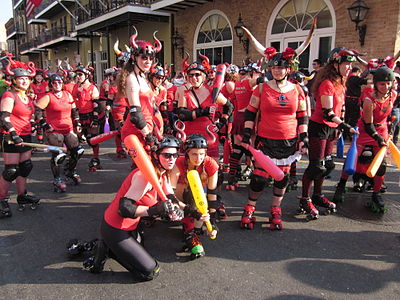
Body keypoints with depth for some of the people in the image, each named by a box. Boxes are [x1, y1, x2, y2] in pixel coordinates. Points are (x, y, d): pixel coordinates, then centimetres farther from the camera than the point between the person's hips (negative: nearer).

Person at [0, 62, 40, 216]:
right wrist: (13, 133, -27)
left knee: (25, 167, 12)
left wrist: (34, 125, 19)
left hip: (25, 136, 8)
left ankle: (22, 197, 25)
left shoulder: (28, 97, 15)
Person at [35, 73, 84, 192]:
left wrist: (77, 123, 16)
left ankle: (70, 171, 30)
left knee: (78, 151, 5)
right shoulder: (48, 97, -5)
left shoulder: (68, 95, 11)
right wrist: (43, 123, -13)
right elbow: (37, 110, -9)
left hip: (69, 129, 6)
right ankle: (57, 179, 7)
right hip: (54, 130, -6)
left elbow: (74, 110, 21)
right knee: (58, 155, -11)